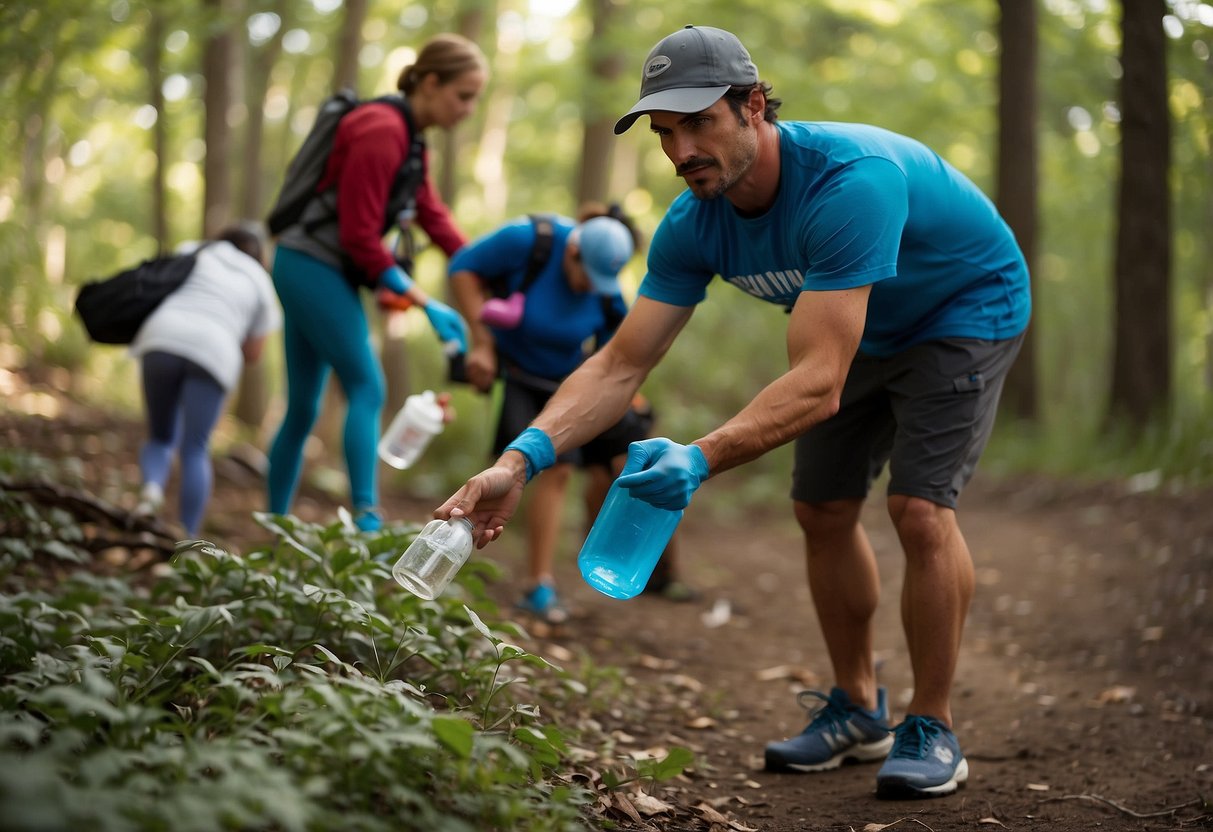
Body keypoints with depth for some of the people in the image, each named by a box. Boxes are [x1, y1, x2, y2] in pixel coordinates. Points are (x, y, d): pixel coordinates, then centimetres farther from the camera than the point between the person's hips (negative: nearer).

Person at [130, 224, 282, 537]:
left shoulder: (194, 252, 28)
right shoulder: (260, 283, 25)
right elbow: (253, 353, 25)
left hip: (161, 338, 1)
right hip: (213, 350, -1)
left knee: (161, 437, 16)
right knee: (195, 449, 0)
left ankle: (151, 487, -15)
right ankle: (186, 542, -8)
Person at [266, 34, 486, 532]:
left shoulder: (408, 137, 11)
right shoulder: (381, 133, -18)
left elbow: (434, 216, 9)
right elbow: (360, 238, -20)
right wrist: (426, 304, -18)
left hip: (311, 271, 9)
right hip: (313, 266, -9)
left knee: (303, 408, 11)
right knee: (367, 388, -14)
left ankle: (276, 526, 16)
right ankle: (366, 518, -20)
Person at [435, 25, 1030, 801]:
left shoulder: (850, 181, -41)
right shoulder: (695, 224, -19)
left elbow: (818, 385, -46)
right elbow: (620, 366, -18)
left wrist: (703, 459, -58)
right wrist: (524, 457, -34)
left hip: (968, 308, -7)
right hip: (863, 325, 7)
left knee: (920, 506, -19)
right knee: (823, 509, 5)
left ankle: (932, 730, -2)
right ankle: (858, 709, 24)